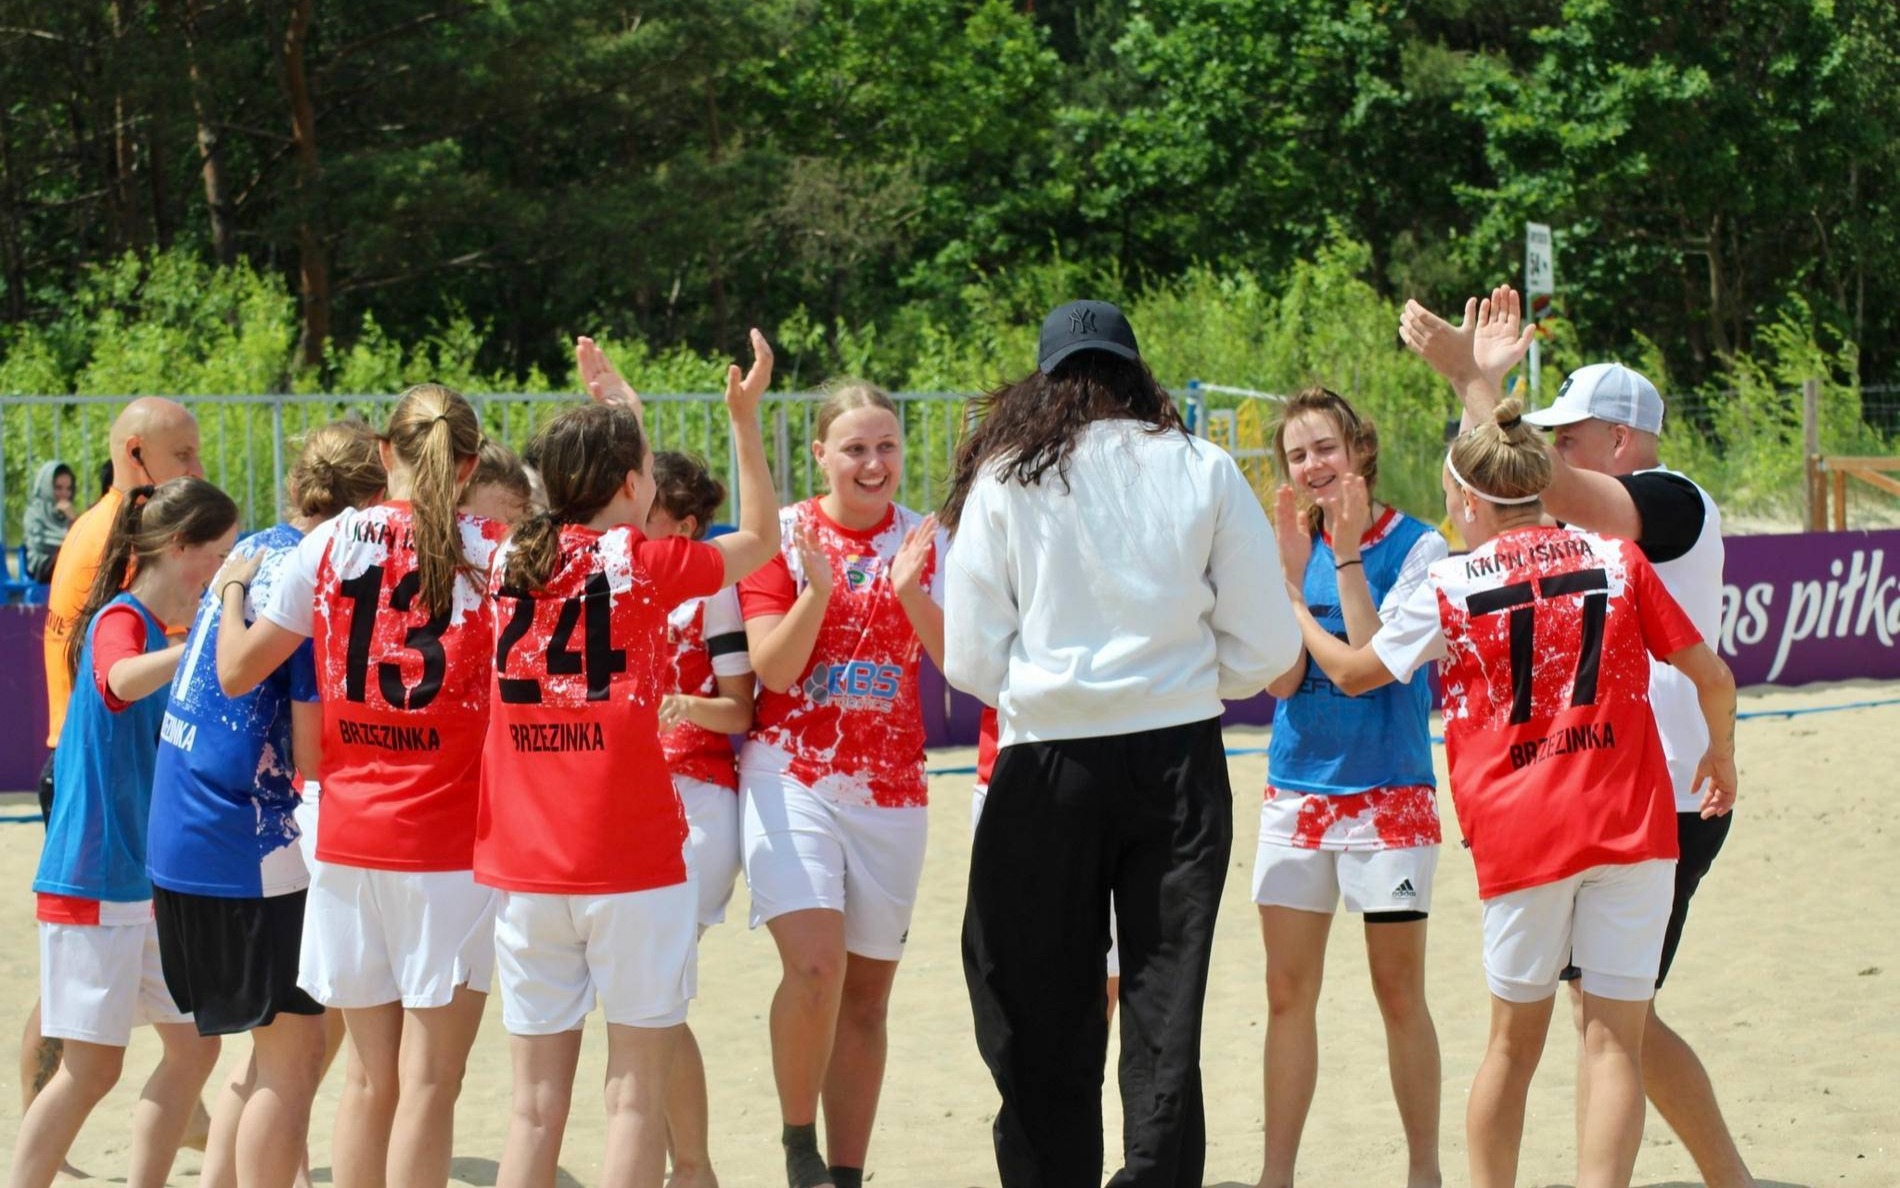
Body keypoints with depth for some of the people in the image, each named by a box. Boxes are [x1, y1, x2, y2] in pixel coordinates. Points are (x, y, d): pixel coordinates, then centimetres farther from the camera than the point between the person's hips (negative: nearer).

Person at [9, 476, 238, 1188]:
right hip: (94, 881, -9)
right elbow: (120, 680, -40)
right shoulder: (120, 620, -14)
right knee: (93, 1066, -8)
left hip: (149, 881, 9)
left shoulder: (158, 631, 15)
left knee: (194, 1045, 9)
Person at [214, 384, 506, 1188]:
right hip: (450, 848, -3)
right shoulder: (491, 553, -4)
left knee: (373, 1084, 13)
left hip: (348, 841, 3)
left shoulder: (328, 546, 2)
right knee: (429, 1084, -2)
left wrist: (230, 593, 27)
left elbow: (236, 671, 6)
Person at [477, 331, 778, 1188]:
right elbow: (760, 538, 12)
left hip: (525, 866, 4)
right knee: (638, 1091, 1)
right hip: (631, 860, -4)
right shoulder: (646, 562, -3)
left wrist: (605, 422, 34)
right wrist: (745, 419, 16)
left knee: (537, 1100, 7)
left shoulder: (510, 563, 6)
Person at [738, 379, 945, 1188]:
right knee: (815, 963, -21)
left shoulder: (922, 540, 5)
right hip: (792, 778, -3)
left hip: (891, 790, 3)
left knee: (867, 993, 7)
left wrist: (912, 595, -21)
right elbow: (773, 668, -9)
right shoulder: (784, 536, -2)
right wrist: (818, 590, -23)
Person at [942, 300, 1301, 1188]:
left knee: (1044, 1021, 8)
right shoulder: (1203, 472, 4)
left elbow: (971, 661, 0)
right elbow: (1266, 649, 2)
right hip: (1179, 759, 1)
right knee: (1165, 1012, 4)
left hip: (1049, 765, -1)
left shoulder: (1004, 480, 3)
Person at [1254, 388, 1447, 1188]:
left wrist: (1347, 554, -16)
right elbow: (1280, 678, -3)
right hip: (1295, 789, 4)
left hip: (1388, 791, -4)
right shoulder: (1294, 547, 5)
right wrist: (1291, 566, -11)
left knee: (1399, 992, 0)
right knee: (1288, 994, 5)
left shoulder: (1415, 546, -6)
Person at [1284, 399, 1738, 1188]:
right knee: (1615, 1039, -1)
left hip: (1517, 832, 0)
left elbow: (1352, 673, 13)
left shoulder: (1450, 587, 0)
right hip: (1632, 825, 0)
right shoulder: (1616, 561, 3)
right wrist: (1721, 753, 27)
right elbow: (1711, 674, 7)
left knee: (1515, 1038, 14)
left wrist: (1291, 605, 31)